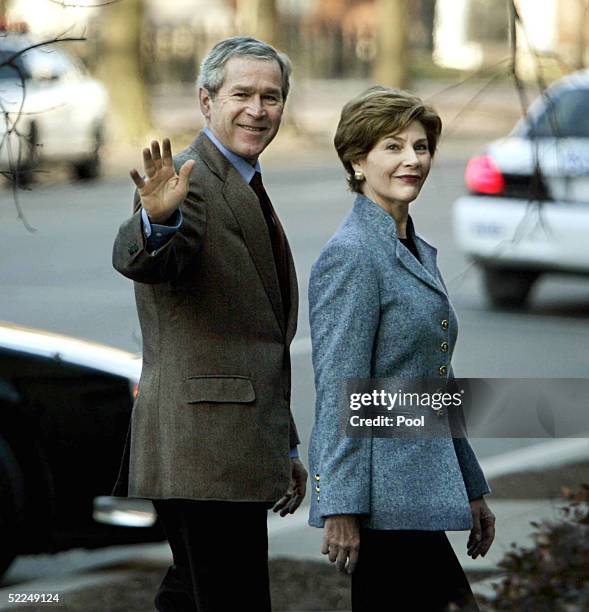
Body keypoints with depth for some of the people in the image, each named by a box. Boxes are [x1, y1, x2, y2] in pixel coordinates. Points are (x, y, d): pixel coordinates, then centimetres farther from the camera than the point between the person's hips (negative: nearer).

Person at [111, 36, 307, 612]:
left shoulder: (249, 191, 22)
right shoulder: (191, 182, -9)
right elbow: (140, 261, -31)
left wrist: (284, 447, 29)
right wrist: (157, 218, -53)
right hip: (206, 453, -10)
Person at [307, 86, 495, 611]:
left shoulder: (418, 252, 16)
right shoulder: (351, 255, -13)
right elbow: (339, 394, -17)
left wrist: (472, 490, 21)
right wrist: (341, 508, -19)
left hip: (422, 483, 9)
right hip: (382, 490, -9)